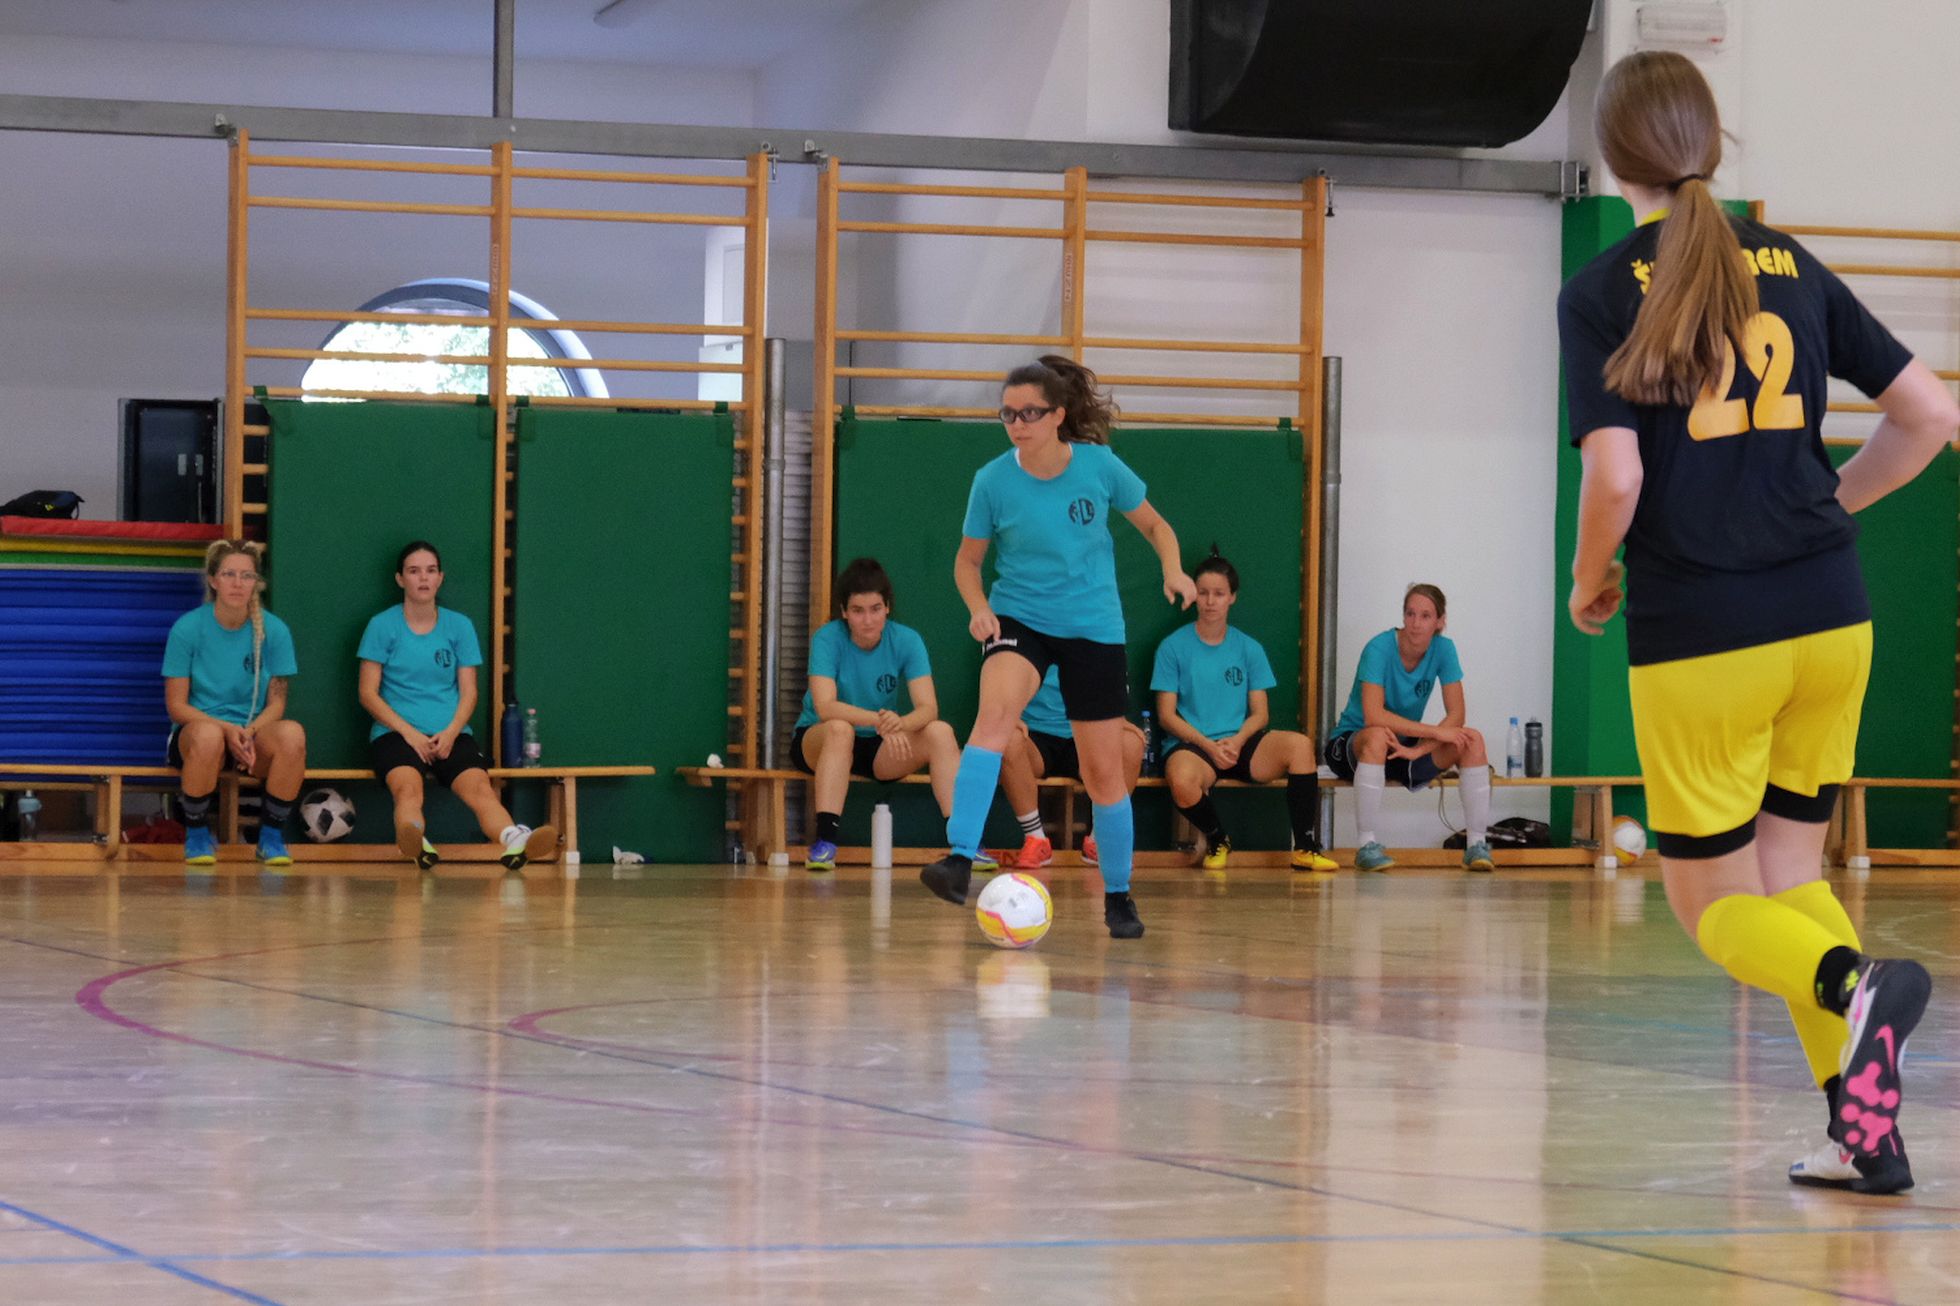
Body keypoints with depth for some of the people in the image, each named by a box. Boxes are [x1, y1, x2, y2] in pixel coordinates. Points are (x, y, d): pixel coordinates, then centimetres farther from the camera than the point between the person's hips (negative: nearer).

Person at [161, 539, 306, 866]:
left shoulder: (274, 630, -1)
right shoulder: (187, 628, -6)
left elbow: (276, 703, 3)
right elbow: (176, 704, -5)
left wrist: (249, 733, -18)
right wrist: (226, 729, -21)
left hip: (254, 731, 2)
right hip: (197, 725, -2)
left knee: (292, 734, -32)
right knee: (208, 735, -40)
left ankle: (271, 835, -11)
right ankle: (197, 833, -13)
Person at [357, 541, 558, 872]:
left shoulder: (459, 626, 14)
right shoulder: (382, 625, 7)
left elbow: (468, 692, 11)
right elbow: (368, 693, 3)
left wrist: (451, 732, -9)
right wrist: (409, 732, -11)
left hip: (451, 735, 2)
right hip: (395, 733, -2)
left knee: (478, 786, -30)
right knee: (408, 786, -36)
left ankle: (515, 842, -60)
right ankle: (415, 842, -68)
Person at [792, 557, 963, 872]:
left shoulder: (906, 641, -9)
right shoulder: (827, 639, -17)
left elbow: (928, 708, -18)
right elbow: (824, 707, -30)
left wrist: (900, 723, -42)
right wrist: (879, 721, -45)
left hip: (880, 751, 3)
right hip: (817, 741, -3)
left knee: (940, 732, -22)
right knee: (840, 729, -37)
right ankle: (825, 843, -40)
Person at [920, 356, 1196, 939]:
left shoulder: (1099, 465, -9)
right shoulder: (993, 481, -9)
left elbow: (1154, 524, 6)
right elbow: (968, 561, 4)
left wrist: (1173, 569, -13)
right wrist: (979, 607, -15)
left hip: (1093, 627, 1)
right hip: (1019, 619, -1)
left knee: (1104, 772, 5)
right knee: (995, 712, -32)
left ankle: (1118, 896, 26)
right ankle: (960, 858, -40)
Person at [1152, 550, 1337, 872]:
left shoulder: (1249, 649, 12)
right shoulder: (1174, 647, 3)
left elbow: (1259, 713, 9)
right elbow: (1167, 715, -1)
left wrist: (1237, 741, -13)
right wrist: (1208, 745, -15)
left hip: (1240, 745, 3)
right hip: (1191, 745, -3)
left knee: (1299, 744, -26)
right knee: (1182, 781, -39)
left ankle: (1306, 848, -20)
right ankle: (1217, 840, -5)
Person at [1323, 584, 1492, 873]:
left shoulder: (1443, 649, -6)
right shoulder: (1379, 649, -21)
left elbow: (1457, 714, -10)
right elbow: (1373, 716, -32)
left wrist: (1419, 749, -26)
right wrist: (1435, 732, -31)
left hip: (1406, 748, 5)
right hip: (1350, 744, -5)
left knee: (1473, 740, -17)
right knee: (1378, 736, -40)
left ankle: (1477, 845, -17)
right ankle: (1367, 847, -36)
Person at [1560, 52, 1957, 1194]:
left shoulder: (1605, 292, -5)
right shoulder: (1793, 266, 9)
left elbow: (1614, 477, -15)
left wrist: (1591, 582, 4)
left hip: (1697, 632, -4)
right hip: (1829, 617, 4)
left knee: (1715, 905, 8)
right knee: (1792, 871, 18)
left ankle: (1852, 982, -26)